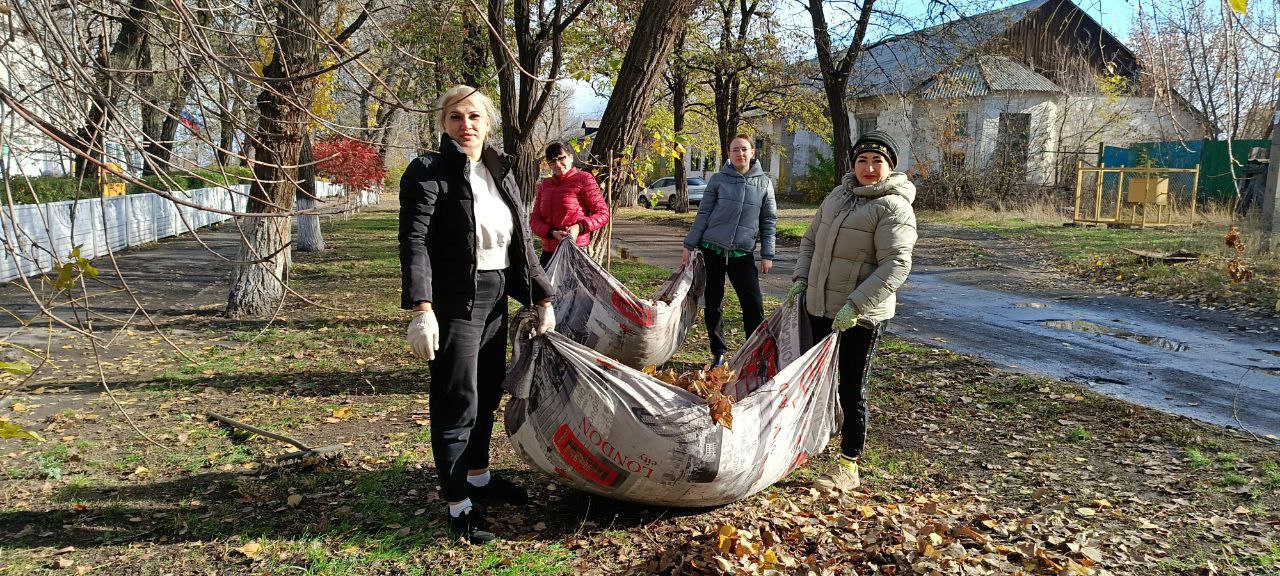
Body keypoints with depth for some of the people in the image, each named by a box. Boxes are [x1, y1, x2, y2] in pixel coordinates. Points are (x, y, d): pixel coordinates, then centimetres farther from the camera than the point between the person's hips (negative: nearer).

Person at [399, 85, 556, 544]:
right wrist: (421, 309, -31)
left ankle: (478, 476, 38)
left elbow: (522, 241, 14)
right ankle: (458, 505, 11)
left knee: (488, 394, 19)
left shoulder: (500, 173, 11)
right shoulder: (429, 172, -10)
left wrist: (543, 299, 11)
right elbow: (414, 242, -20)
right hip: (453, 304, -7)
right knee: (456, 402, -1)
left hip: (495, 300, 8)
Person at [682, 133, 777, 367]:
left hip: (743, 253, 0)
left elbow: (769, 221, 7)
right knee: (713, 304, 6)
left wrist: (767, 254, 2)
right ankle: (718, 352, 19)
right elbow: (703, 214, 4)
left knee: (754, 305, -7)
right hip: (712, 249, 0)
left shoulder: (764, 182, 5)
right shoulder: (718, 179, 2)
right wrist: (689, 245, 0)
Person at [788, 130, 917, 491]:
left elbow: (896, 265, -20)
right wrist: (801, 279, 6)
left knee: (851, 392, 2)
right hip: (818, 309, 7)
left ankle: (848, 467, 15)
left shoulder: (893, 207, -12)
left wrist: (855, 305, -26)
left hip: (861, 318, -7)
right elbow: (811, 240, 20)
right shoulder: (838, 195, 11)